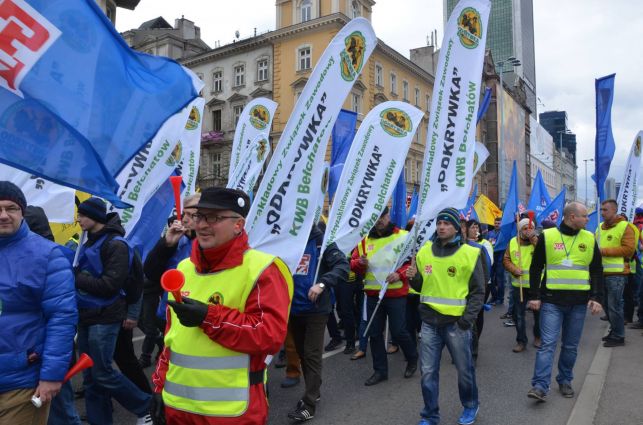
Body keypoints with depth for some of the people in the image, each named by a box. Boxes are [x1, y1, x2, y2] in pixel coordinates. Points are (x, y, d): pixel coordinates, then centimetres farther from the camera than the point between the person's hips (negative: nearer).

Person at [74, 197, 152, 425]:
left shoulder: (115, 244, -13)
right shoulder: (89, 243, 13)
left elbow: (110, 285, -19)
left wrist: (75, 279, -16)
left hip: (104, 318, -8)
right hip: (87, 316, 8)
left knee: (102, 373, -4)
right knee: (90, 376, 10)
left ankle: (146, 406, 14)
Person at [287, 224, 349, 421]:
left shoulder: (321, 240, -10)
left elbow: (342, 265, -17)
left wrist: (322, 283, -28)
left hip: (315, 309, -4)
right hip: (293, 308, 5)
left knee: (312, 355, 2)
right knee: (302, 353, 17)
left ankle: (309, 404, 12)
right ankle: (313, 392, 36)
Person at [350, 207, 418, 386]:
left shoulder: (402, 236, -5)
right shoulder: (365, 239, 7)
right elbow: (353, 264, 10)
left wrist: (400, 274, -22)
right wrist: (360, 262, -12)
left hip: (396, 293, -4)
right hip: (373, 294, 4)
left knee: (398, 331, 2)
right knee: (375, 333, 9)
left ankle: (412, 359, 32)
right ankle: (380, 370, 24)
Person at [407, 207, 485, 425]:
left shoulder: (470, 254, -5)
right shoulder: (424, 252, 5)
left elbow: (478, 291, -3)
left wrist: (467, 320, -11)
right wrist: (414, 278, -7)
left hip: (456, 323, -3)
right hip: (430, 321, 3)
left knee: (464, 369, 13)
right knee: (428, 372, 8)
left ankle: (470, 406, 39)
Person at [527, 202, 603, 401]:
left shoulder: (589, 239, 6)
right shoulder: (547, 236, -3)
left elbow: (597, 271, 11)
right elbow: (536, 268, 1)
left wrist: (596, 298, 1)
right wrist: (534, 296, -4)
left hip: (579, 302, 3)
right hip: (551, 301, -3)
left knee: (571, 346, 12)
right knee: (548, 344, -6)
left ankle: (565, 381, 28)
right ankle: (540, 386, -5)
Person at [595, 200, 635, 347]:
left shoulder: (624, 227, -7)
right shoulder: (600, 227, 14)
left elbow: (629, 249, -15)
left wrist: (604, 251, -18)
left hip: (616, 274, -7)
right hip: (602, 273, 7)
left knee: (614, 306, -4)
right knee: (607, 305, 15)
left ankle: (618, 337, 8)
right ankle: (614, 331, 30)